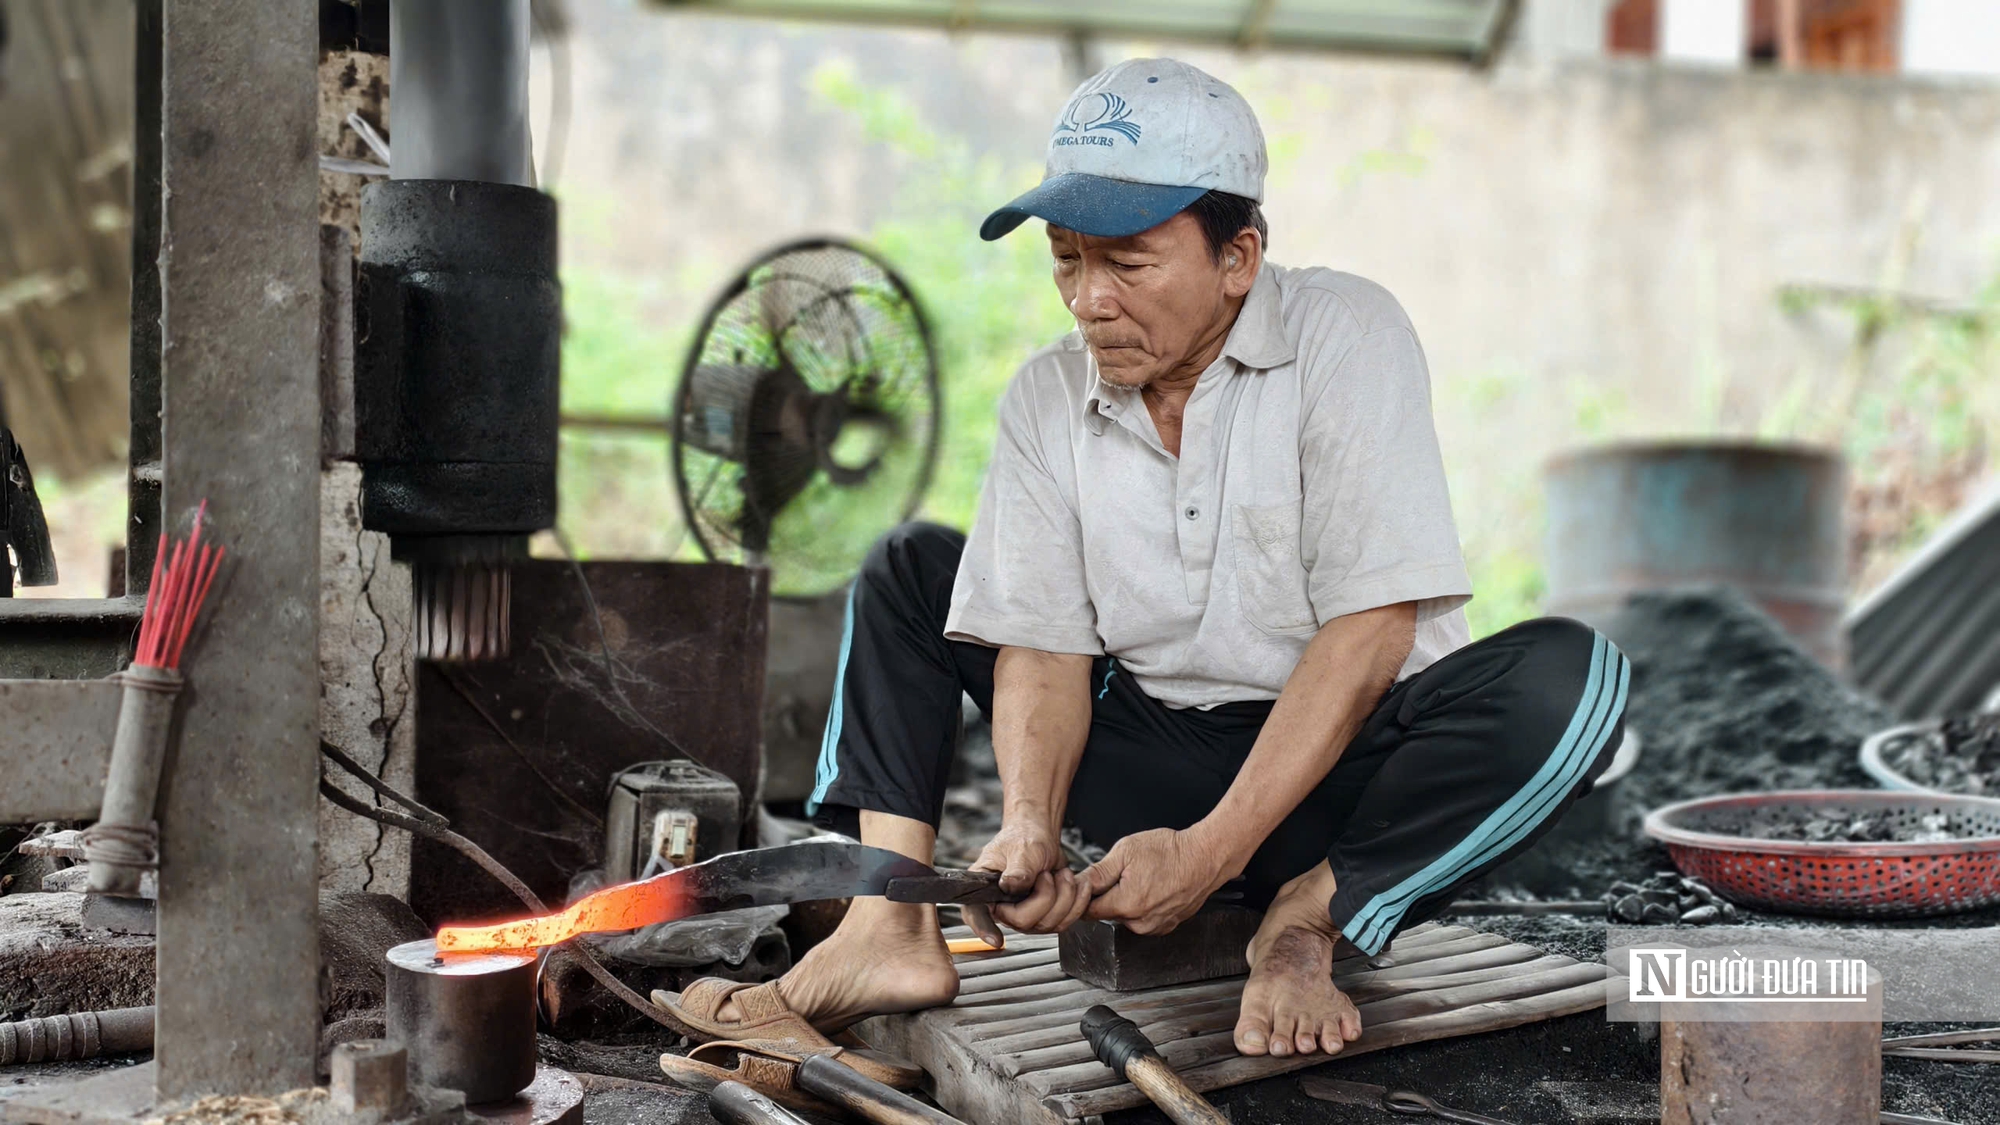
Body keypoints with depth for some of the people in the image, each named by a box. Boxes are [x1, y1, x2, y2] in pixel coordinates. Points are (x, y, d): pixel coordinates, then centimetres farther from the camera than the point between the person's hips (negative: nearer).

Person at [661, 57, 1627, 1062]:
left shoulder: (1346, 335, -13)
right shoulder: (1044, 401, -1)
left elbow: (1370, 632, -19)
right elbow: (1043, 645, -4)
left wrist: (1209, 850, -25)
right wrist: (1030, 827, -25)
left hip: (1351, 762, -4)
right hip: (1158, 750, 4)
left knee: (1569, 676, -32)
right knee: (911, 569, 0)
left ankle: (1309, 922, -19)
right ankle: (892, 931, -14)